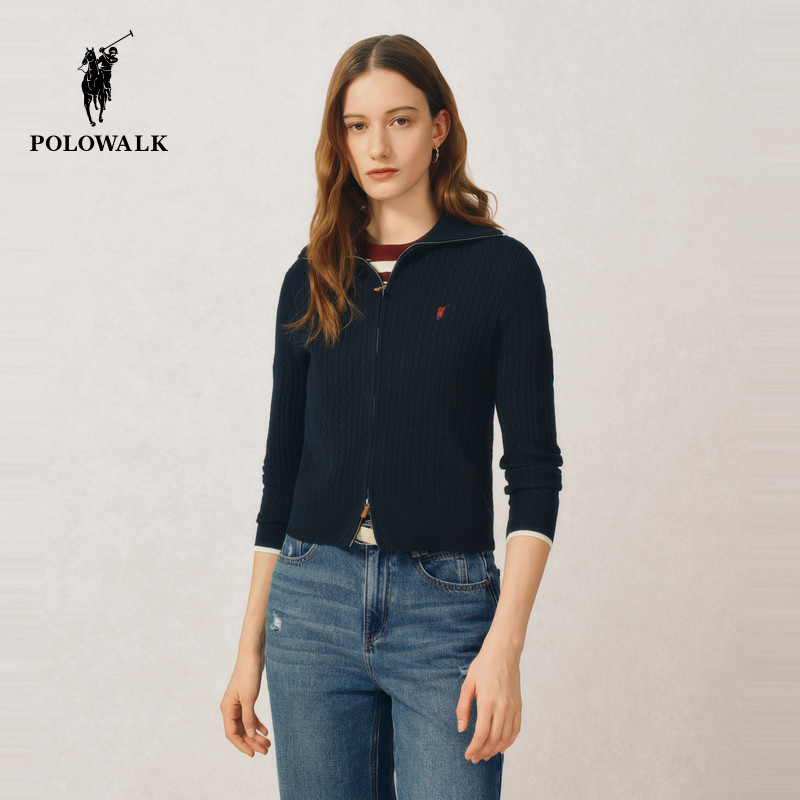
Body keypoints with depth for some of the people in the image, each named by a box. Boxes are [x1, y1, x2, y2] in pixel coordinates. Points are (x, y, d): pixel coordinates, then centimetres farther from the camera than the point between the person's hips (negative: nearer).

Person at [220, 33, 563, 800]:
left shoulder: (501, 269, -2)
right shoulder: (311, 279, 8)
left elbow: (534, 470, -6)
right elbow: (281, 467, 11)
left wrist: (505, 645, -15)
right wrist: (250, 646, 10)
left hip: (446, 610, -3)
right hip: (313, 600, 3)